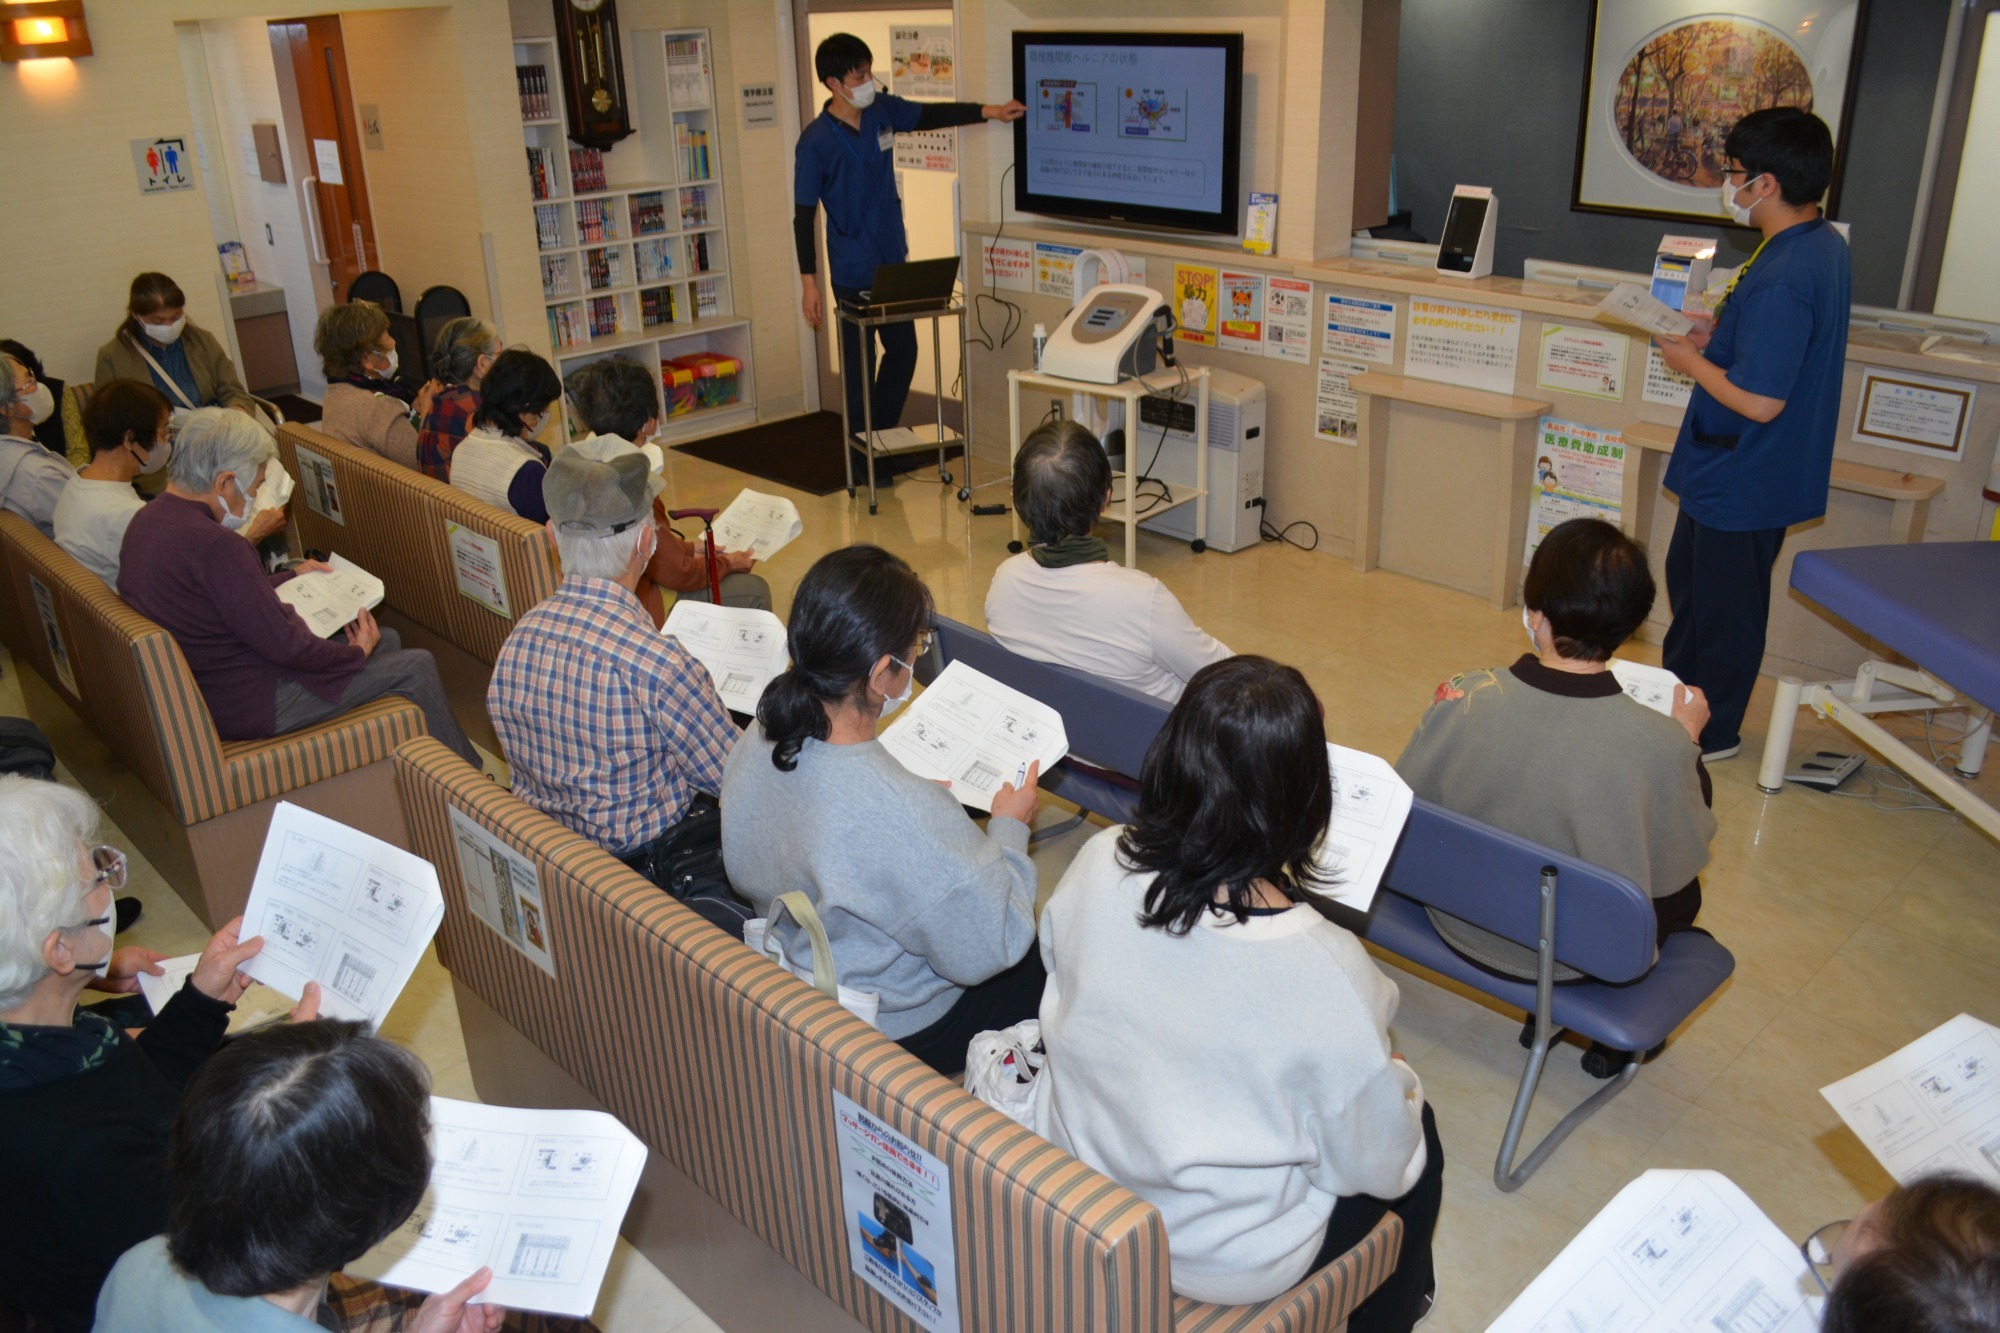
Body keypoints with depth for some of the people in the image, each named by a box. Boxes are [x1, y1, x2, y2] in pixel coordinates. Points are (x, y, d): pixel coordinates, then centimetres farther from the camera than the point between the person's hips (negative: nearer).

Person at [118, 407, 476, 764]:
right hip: (245, 706, -10)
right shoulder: (212, 545, -30)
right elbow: (283, 645, -25)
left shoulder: (146, 520, 2)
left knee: (387, 639, 18)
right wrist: (356, 652, -9)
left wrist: (291, 576, 25)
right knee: (416, 667, -3)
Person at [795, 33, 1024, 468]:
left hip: (893, 261, 6)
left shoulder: (883, 111, -1)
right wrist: (810, 283, -15)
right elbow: (803, 215, -13)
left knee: (903, 350, 13)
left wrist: (990, 111, 4)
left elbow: (932, 115, 14)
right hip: (853, 271, -6)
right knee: (859, 361, 4)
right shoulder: (816, 142, -16)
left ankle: (883, 432, 30)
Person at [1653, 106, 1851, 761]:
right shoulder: (1826, 246, 3)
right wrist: (1719, 331, 4)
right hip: (1736, 469, 10)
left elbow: (1759, 400, -30)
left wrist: (1689, 359, -16)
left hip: (1744, 480, -10)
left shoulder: (1781, 277, -29)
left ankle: (1712, 733, 23)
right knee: (1688, 577, 24)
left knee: (1725, 604, 6)